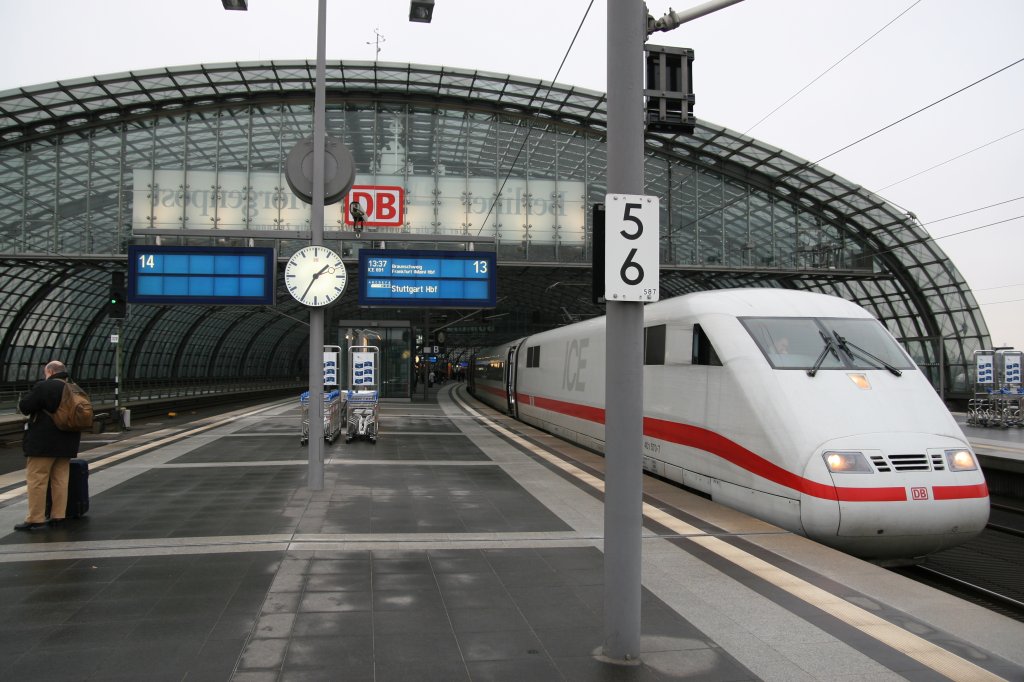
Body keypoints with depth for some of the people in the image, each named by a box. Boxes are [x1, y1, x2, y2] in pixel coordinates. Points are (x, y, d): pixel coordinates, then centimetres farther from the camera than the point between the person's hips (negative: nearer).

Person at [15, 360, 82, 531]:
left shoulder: (44, 387, -11)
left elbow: (24, 407, -10)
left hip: (43, 442, -7)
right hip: (66, 443, 7)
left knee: (36, 480, -2)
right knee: (60, 479, 10)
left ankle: (35, 519, -3)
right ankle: (58, 516, 12)